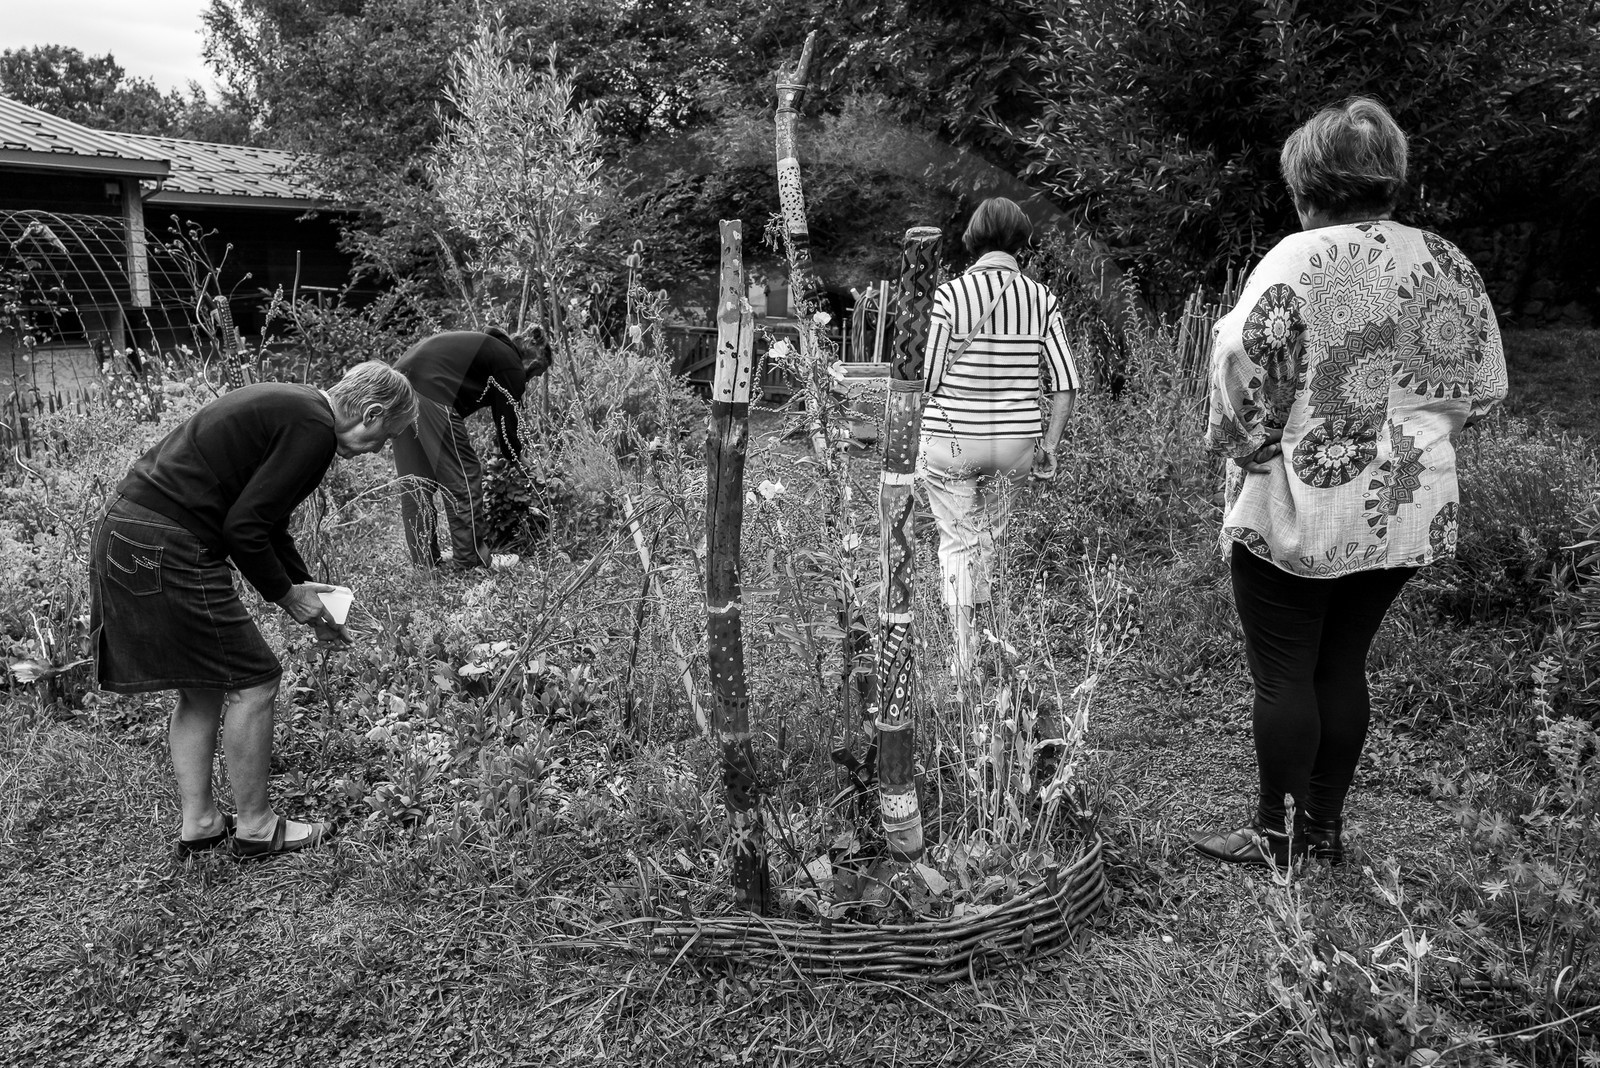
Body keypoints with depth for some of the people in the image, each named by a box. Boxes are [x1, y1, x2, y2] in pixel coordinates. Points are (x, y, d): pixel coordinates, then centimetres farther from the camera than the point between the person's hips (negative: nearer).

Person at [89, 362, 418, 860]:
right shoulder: (313, 429, -15)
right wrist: (287, 595, -4)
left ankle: (197, 824, 26)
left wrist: (300, 584, 22)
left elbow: (264, 515, 25)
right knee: (252, 681, 0)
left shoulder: (289, 405, 16)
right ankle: (254, 828, 12)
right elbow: (245, 527, -18)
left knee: (201, 688, 18)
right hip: (166, 551, -11)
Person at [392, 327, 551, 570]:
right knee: (464, 475, 3)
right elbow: (506, 423, 8)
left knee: (415, 481, 14)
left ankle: (425, 563, 20)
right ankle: (471, 559, 9)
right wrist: (516, 460, 23)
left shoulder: (486, 344, 30)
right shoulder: (511, 367, 4)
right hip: (431, 393, -9)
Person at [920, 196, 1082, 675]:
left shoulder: (951, 294, -10)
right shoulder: (1042, 299, -2)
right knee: (990, 534, 23)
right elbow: (1066, 384, -3)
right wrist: (1049, 445, 5)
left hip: (952, 441, -3)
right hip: (1016, 443, 3)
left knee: (958, 540, 9)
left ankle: (964, 657, 9)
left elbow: (932, 378, -9)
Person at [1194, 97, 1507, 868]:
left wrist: (1238, 446, 3)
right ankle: (1324, 828, 27)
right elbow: (1483, 390, 8)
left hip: (1299, 513, -6)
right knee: (1343, 666, 16)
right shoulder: (1449, 267, 3)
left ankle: (1277, 834, 17)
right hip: (1409, 514, 6)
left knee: (1284, 673, 6)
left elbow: (1241, 381, -15)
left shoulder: (1296, 264, -14)